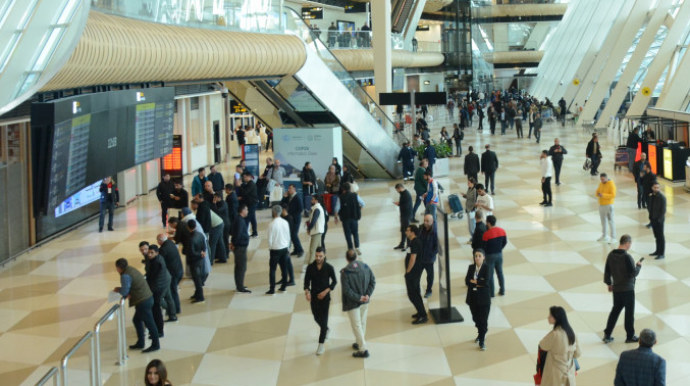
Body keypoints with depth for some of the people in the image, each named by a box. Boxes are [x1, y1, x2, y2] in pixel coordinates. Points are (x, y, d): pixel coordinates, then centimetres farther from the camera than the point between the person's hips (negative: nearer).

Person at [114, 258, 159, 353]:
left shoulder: (125, 276, -19)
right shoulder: (131, 269, 9)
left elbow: (124, 292, -23)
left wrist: (118, 290, -2)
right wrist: (121, 289, 0)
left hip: (143, 302, -10)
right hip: (148, 298, 10)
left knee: (149, 323, 1)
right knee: (137, 320, 21)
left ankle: (155, 345, 12)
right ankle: (140, 342, 29)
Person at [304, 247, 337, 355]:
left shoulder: (329, 268, -11)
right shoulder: (310, 267, -6)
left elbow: (334, 282, -1)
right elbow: (306, 281, -1)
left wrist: (325, 291, -14)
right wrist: (307, 292, -19)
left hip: (325, 297, -3)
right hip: (313, 297, 3)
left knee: (323, 320, -6)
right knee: (316, 318, 17)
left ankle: (321, 345, -1)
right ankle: (326, 330, 49)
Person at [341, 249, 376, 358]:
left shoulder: (345, 272, -21)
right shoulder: (365, 267, -5)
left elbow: (347, 290, -22)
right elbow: (373, 281, -3)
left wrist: (358, 298, -15)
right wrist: (367, 295, -7)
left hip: (353, 303, -6)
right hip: (365, 301, 6)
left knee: (356, 325, 3)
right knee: (362, 322, 20)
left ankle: (363, 349, 3)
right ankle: (359, 343, 36)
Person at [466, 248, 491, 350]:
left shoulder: (486, 267, -8)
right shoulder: (471, 267, 3)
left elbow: (486, 282, -19)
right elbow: (467, 281, -7)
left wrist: (473, 281, -12)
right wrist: (479, 282, -16)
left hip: (483, 297, -4)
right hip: (473, 297, 4)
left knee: (483, 320, -3)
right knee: (476, 318, 15)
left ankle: (482, 341, 4)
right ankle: (480, 335, 37)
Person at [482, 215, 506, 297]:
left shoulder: (486, 234, -21)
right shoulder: (502, 231, -5)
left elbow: (484, 246, -14)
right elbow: (505, 242, 5)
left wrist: (485, 253, 6)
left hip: (490, 256, -5)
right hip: (499, 254, 5)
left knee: (490, 275, 6)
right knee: (500, 272, 17)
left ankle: (491, 293, 13)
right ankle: (502, 291, 24)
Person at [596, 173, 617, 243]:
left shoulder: (611, 185, -12)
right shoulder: (601, 184, 10)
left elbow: (613, 195, -20)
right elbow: (597, 192, 17)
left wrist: (603, 195, -25)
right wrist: (598, 194, -8)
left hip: (608, 205, -7)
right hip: (601, 205, 7)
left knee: (610, 221, -5)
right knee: (603, 221, 15)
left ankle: (613, 238, -3)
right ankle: (604, 236, 26)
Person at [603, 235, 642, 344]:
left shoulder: (611, 255, -1)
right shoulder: (627, 257, -22)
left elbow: (607, 271, 8)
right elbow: (634, 273, -20)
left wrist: (609, 283, 21)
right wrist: (638, 265, -1)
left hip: (616, 288, 6)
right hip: (628, 289, -6)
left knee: (615, 310, 18)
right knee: (629, 312, 8)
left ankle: (607, 335, 17)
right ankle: (630, 336, 19)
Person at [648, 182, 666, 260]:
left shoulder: (662, 197, -16)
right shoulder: (652, 196, 5)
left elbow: (663, 210, -15)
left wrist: (659, 219, -16)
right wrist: (650, 218, 7)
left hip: (659, 220, -7)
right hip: (653, 219, 7)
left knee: (661, 237, 1)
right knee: (656, 236, 16)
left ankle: (661, 254, 8)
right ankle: (658, 251, 27)